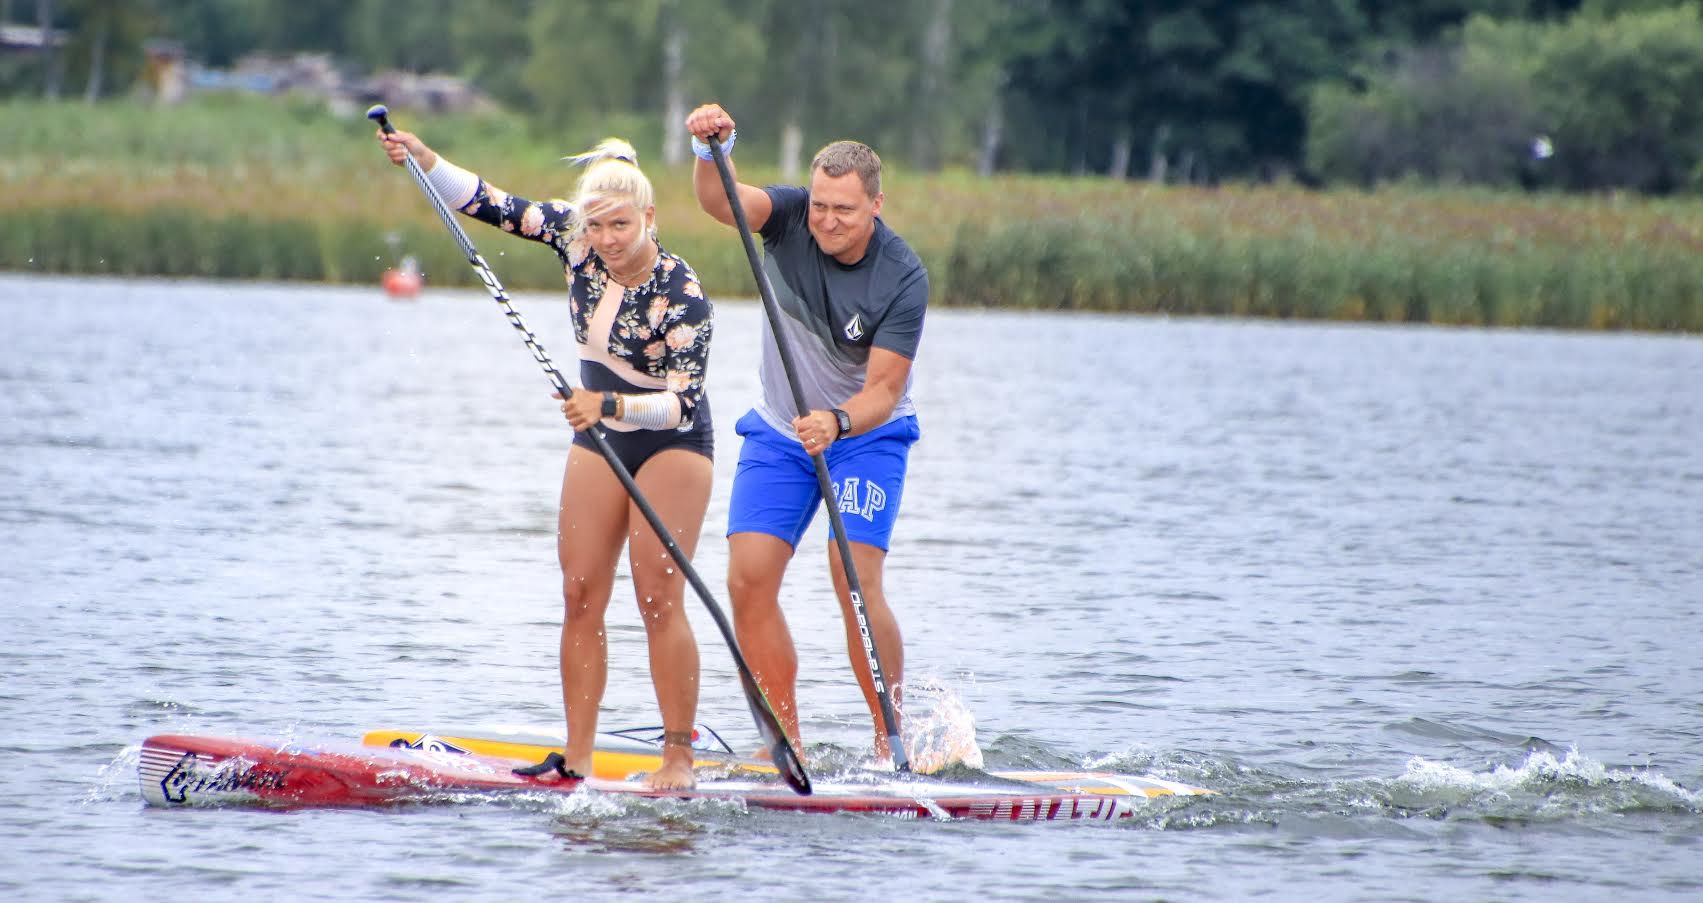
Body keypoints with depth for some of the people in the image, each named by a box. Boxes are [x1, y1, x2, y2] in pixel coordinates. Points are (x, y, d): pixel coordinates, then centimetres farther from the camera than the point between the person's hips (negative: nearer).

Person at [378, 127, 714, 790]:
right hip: (599, 438, 6)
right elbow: (490, 203, -5)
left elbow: (683, 401, -28)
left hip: (672, 443, -6)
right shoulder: (576, 238, -8)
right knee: (580, 598, 0)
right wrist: (420, 156, -17)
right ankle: (577, 756, 1)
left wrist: (611, 405, -42)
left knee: (657, 599, -13)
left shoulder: (681, 293, -24)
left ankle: (679, 755, -8)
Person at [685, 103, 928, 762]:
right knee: (749, 579, -9)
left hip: (867, 435, -4)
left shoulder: (902, 278, -22)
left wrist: (836, 424, -45)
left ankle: (892, 739, -9)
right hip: (778, 432, 4)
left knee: (854, 578, -19)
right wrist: (711, 154, -53)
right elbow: (722, 202, -32)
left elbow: (883, 390, -25)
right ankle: (786, 741, -2)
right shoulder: (790, 219, -13)